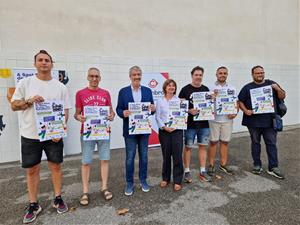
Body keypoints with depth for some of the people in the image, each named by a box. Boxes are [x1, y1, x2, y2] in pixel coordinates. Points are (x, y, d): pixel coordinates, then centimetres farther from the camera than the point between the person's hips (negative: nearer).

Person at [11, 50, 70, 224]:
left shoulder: (60, 87, 2)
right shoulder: (25, 83, 1)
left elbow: (66, 111, 1)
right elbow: (14, 105, 2)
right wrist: (29, 101, -18)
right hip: (30, 135, 0)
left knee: (56, 166, 10)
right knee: (32, 170, 10)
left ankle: (58, 199, 28)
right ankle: (33, 205, 27)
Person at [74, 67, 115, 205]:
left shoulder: (106, 93, 8)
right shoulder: (80, 93, 1)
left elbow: (111, 111, 12)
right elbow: (76, 113, 3)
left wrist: (112, 116, -10)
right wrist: (79, 118, -19)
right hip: (87, 132, -2)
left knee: (105, 159, 8)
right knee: (86, 162, 4)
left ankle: (104, 188, 22)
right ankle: (85, 192, 17)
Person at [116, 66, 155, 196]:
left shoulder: (147, 90, 7)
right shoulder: (123, 91, 2)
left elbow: (151, 109, 6)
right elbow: (119, 109, -1)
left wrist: (153, 109, -17)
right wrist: (123, 113, -23)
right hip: (130, 130, -2)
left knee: (144, 156, 13)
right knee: (130, 158, 6)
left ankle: (143, 180, 31)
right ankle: (129, 183, 23)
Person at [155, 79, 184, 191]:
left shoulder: (179, 100, 6)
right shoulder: (160, 101, 5)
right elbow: (157, 116, 0)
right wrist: (164, 127, -13)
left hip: (177, 130, 0)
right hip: (164, 131, 0)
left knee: (177, 156, -1)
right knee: (166, 155, 10)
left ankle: (177, 181, 13)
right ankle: (165, 178, 27)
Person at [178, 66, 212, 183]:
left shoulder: (206, 89, 11)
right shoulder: (185, 89, -3)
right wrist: (189, 111, -21)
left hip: (204, 123, 5)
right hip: (190, 124, -4)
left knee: (203, 146, 11)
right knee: (188, 147, 5)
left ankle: (202, 171, 24)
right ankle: (187, 171, 19)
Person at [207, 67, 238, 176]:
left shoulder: (232, 88, 11)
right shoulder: (211, 88, 2)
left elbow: (236, 103, 10)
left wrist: (235, 113, -7)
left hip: (227, 119, 3)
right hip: (214, 119, -3)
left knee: (225, 142, 9)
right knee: (213, 142, 3)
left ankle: (223, 164, 22)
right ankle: (211, 165, 14)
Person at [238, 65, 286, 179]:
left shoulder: (271, 84, 7)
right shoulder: (247, 87, 4)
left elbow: (282, 97, 6)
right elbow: (240, 101, 4)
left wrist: (278, 89, -13)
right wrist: (246, 110, -12)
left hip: (269, 121, 1)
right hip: (253, 121, 0)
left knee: (271, 143, 4)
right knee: (255, 143, 10)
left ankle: (273, 167, 14)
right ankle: (257, 165, 22)